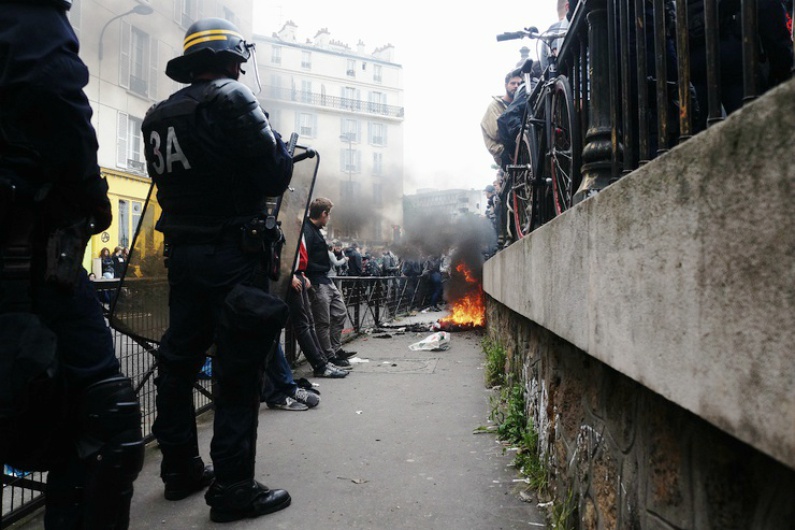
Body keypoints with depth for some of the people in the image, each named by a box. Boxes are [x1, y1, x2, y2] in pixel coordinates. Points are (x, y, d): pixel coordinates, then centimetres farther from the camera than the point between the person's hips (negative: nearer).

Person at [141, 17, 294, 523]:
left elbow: (172, 182, 13)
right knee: (239, 371, -2)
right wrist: (280, 144, 7)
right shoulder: (233, 99, -9)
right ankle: (233, 489, 4)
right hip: (232, 254, -8)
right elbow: (275, 179, -12)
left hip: (182, 252, 8)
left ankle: (181, 468, 28)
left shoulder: (159, 115, 12)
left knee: (179, 358, 14)